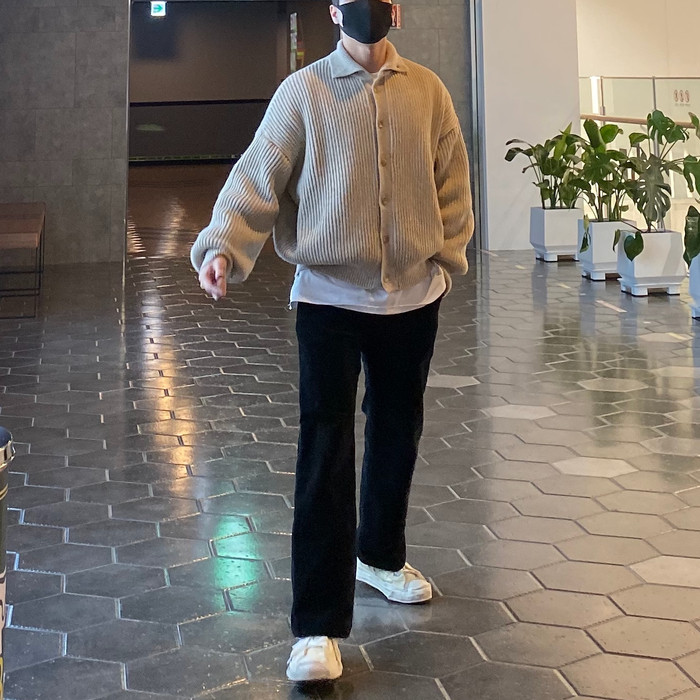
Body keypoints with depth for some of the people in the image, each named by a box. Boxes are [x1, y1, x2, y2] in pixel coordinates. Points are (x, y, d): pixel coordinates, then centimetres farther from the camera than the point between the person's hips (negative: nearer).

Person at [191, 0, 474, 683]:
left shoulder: (427, 90, 5)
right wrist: (222, 245, -25)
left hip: (413, 297, 4)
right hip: (328, 298, -3)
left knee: (397, 434, 16)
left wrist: (446, 256, 1)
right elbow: (257, 177, -11)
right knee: (325, 455, -5)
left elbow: (451, 181, 9)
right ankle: (318, 627, 1)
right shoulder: (303, 91, -5)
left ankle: (380, 556, 40)